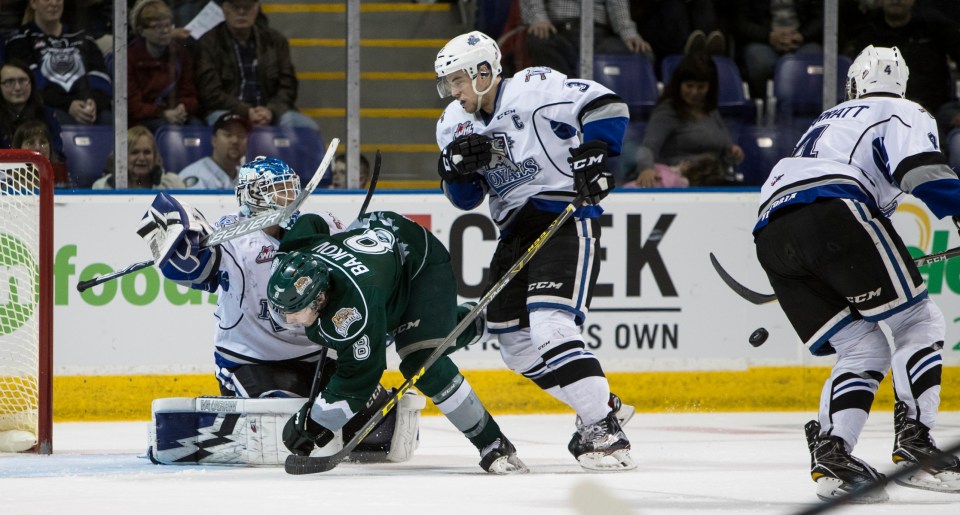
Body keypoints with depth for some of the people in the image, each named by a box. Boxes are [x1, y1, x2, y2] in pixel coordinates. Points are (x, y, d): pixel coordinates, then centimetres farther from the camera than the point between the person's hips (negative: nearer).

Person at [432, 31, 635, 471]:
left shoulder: (534, 88, -11)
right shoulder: (457, 122, 11)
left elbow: (606, 107, -13)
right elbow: (465, 198, 11)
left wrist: (594, 154, -24)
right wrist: (457, 166, -9)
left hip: (565, 219, -9)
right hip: (516, 230, 9)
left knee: (549, 325, -24)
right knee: (515, 343, 8)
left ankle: (603, 430, -23)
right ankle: (601, 405, 23)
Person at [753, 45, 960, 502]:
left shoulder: (827, 123, 39)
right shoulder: (902, 113, 17)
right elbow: (921, 168, -5)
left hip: (771, 234, 7)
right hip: (833, 209, -7)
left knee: (864, 350, 11)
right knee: (918, 322, 2)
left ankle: (831, 452, -10)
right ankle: (913, 445, -12)